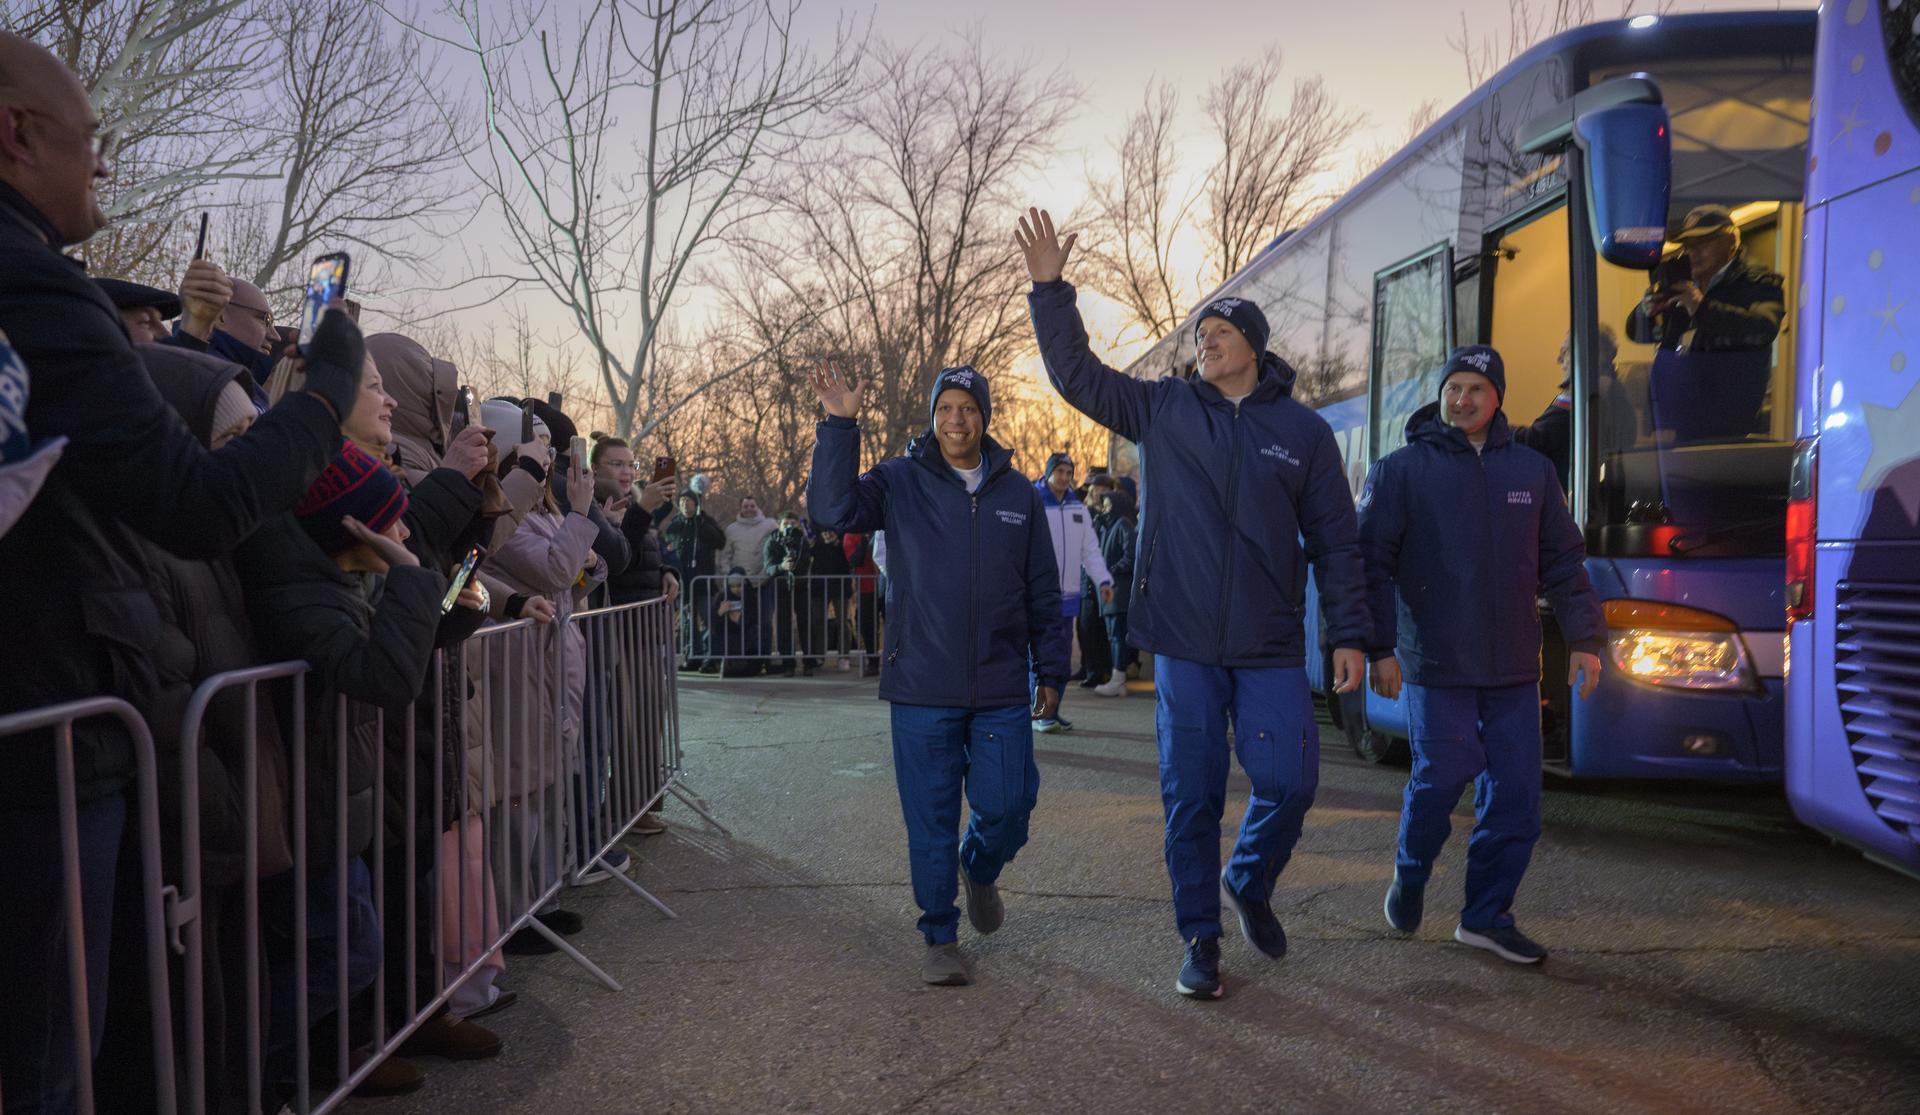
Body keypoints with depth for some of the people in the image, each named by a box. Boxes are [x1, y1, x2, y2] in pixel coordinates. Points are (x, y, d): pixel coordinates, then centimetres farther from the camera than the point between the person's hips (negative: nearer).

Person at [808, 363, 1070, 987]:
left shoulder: (1018, 493, 8)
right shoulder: (900, 482, 1)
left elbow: (1043, 593, 12)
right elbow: (834, 508, -17)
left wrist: (1051, 670, 10)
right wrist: (839, 426, -22)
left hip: (1002, 692, 2)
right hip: (922, 692, -2)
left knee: (1007, 810, 3)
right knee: (930, 824, 5)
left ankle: (980, 871, 38)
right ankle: (940, 938, 23)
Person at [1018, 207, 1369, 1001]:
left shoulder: (1303, 430, 5)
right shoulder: (1162, 410, 6)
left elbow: (1335, 541, 5)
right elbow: (1076, 375, 4)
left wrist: (1349, 635, 0)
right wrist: (1050, 289, -6)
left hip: (1271, 646, 0)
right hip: (1183, 643, 0)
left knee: (1289, 782, -2)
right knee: (1191, 796, 5)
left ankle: (1249, 885, 29)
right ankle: (1200, 941, 20)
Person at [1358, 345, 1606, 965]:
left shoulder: (1532, 471, 12)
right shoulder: (1401, 471, 0)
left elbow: (1562, 561, 16)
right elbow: (1371, 564, -3)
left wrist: (1583, 639, 9)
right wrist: (1380, 648, -10)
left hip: (1514, 667, 4)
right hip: (1436, 664, -4)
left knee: (1516, 792, 3)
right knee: (1441, 777, -6)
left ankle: (1487, 917, 16)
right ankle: (1409, 879, 22)